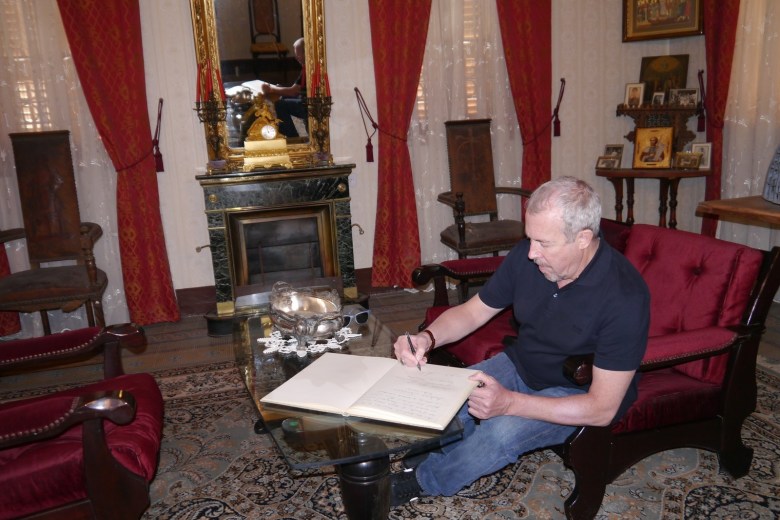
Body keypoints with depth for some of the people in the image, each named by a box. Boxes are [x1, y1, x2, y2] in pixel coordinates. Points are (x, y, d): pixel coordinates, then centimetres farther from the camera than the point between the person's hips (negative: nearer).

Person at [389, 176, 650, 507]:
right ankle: (423, 464, 16)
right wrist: (427, 338, -22)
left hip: (578, 392, -5)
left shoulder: (624, 296, -30)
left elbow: (602, 409, -28)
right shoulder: (527, 256, -14)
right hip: (521, 365, 5)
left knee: (502, 431, -28)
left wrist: (510, 402, -36)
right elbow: (472, 312, -1)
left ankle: (424, 481, 2)